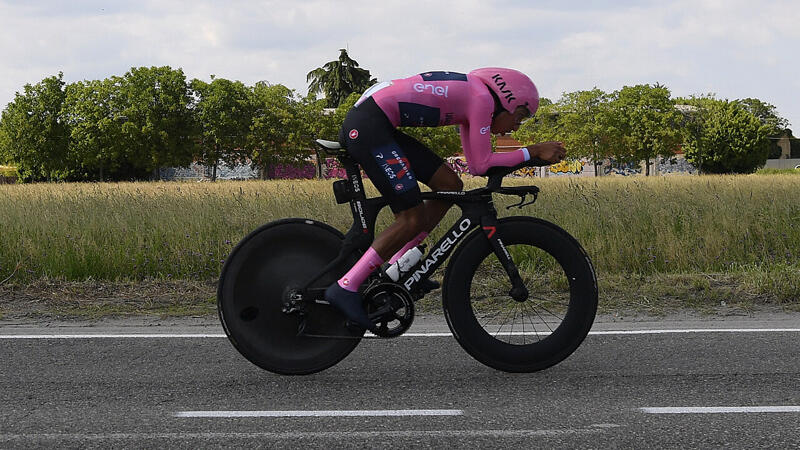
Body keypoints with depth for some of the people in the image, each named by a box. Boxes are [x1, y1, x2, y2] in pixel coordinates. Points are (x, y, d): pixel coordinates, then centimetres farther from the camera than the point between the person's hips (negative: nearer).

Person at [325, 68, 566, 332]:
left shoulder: (469, 95, 20)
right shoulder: (482, 98, -7)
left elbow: (475, 164, 20)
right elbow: (480, 166, -8)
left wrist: (533, 156, 16)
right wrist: (532, 152, -2)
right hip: (367, 126, -10)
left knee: (450, 186, 9)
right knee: (414, 218, -10)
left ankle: (395, 266, 11)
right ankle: (345, 288, -10)